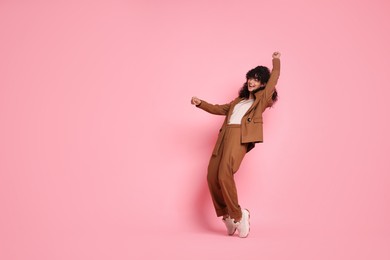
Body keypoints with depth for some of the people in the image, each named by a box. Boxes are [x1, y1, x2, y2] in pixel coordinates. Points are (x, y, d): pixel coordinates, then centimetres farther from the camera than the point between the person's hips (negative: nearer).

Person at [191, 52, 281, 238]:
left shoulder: (262, 98, 14)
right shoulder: (239, 100, 29)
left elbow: (274, 77, 10)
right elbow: (220, 109, 31)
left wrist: (276, 61, 25)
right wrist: (200, 103, 21)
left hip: (240, 137, -7)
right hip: (225, 135, 7)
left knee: (224, 175, -22)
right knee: (212, 176, -3)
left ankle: (238, 215, -9)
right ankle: (227, 216, 7)